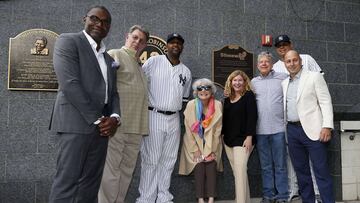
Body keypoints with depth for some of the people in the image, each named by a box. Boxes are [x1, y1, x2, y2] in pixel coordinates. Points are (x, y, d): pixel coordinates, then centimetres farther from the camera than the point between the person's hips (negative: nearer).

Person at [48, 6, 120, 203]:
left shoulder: (109, 59, 21)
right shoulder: (68, 41, -1)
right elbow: (70, 84, -13)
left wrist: (114, 117, -4)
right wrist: (97, 119, -13)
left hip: (101, 126, 7)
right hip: (76, 122, -7)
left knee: (90, 183, 9)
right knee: (67, 181, -5)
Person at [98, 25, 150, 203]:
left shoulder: (139, 65, 23)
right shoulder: (114, 55, 1)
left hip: (135, 128, 8)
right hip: (117, 125, -8)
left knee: (127, 171, 12)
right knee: (111, 170, -3)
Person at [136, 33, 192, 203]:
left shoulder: (186, 72, 12)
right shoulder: (153, 62, -2)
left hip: (174, 119, 5)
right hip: (154, 116, -4)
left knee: (168, 161, 9)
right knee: (151, 160, -3)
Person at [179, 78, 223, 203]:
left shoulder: (218, 105, -8)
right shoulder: (191, 105, -10)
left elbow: (218, 129, -5)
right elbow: (189, 129, -8)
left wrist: (211, 149, -9)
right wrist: (196, 150, -10)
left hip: (212, 144, 1)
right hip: (195, 143, -1)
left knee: (211, 167, -12)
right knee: (199, 168, -12)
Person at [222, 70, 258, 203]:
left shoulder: (249, 95, -4)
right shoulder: (227, 99, 13)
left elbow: (252, 117, -11)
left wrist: (249, 137, -18)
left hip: (242, 139, -6)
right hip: (228, 140, 6)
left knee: (240, 172, -14)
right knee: (237, 173, 9)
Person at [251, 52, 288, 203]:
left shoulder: (282, 77, 3)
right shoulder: (253, 82, 10)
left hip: (278, 128, -2)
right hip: (260, 129, 2)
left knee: (280, 165, 5)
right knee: (265, 166, 11)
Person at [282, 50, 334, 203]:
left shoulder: (314, 77, 1)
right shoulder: (284, 83, 15)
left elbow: (325, 102, -5)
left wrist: (327, 126, -14)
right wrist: (285, 128, 10)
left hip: (312, 129, -5)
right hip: (292, 130, 5)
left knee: (321, 170, -4)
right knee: (300, 170, 10)